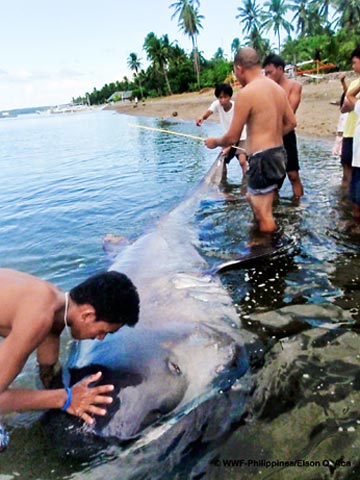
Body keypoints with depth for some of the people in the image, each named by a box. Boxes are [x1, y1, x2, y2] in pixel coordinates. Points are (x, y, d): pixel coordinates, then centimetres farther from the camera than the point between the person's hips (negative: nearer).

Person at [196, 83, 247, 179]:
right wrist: (201, 117, -60)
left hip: (240, 138, -5)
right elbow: (208, 112, -36)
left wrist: (229, 147, -33)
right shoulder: (217, 104, -15)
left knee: (242, 161, -21)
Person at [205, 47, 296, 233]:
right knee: (253, 197, 29)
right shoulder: (278, 88, 9)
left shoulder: (246, 93, -15)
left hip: (262, 159, -9)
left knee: (264, 217, 2)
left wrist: (214, 142, 7)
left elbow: (232, 137, -13)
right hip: (279, 155, 9)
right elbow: (291, 123, 16)